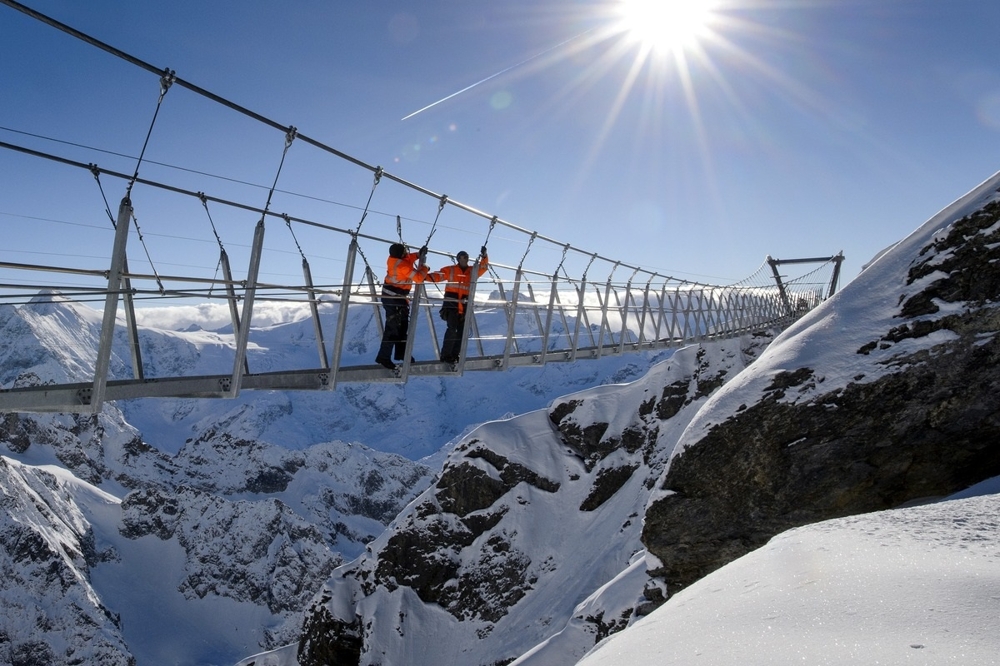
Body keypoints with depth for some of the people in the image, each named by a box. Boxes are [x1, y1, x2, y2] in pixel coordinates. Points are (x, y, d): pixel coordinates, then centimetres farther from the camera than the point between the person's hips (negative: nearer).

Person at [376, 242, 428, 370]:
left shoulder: (393, 259, 1)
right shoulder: (403, 265, -24)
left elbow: (408, 258, 23)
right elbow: (418, 278, -18)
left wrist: (418, 254, 9)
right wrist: (424, 267, -1)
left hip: (398, 298, 10)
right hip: (393, 298, -10)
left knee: (402, 325, 18)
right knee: (393, 327, -9)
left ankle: (401, 353, 29)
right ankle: (384, 357, -9)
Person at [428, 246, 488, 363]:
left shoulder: (473, 271, 13)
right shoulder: (450, 270, 3)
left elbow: (483, 267, 6)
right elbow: (437, 275, -4)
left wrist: (484, 257, -11)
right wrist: (426, 276, -21)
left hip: (465, 306, 5)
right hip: (451, 304, -5)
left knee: (462, 331, 7)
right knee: (452, 328, -15)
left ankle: (455, 354, 18)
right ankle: (446, 355, -8)